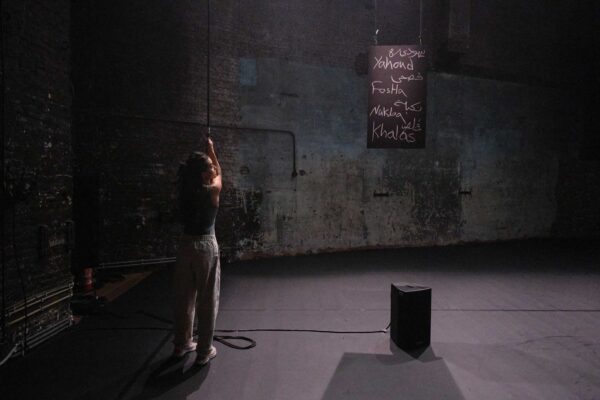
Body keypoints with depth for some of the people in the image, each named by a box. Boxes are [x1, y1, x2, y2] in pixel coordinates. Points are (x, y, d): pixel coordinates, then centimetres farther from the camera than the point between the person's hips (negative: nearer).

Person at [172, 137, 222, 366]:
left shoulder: (185, 189, -1)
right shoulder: (213, 190, -12)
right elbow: (220, 174, 11)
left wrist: (205, 156, 26)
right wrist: (212, 151, 22)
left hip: (186, 245, 6)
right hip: (206, 246, -5)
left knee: (184, 298, 17)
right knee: (207, 301, 6)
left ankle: (181, 344, 32)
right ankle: (204, 351, 15)